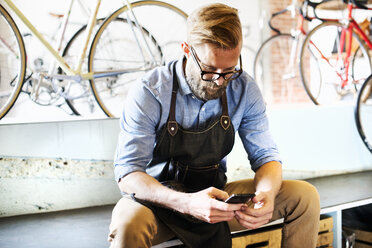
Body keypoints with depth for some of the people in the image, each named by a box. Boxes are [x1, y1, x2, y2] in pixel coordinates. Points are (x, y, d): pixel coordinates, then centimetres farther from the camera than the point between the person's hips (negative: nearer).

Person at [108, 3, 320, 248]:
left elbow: (265, 154, 0)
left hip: (217, 198, 4)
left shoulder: (244, 89, -6)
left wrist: (266, 194, -25)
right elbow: (128, 173, -21)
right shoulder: (150, 92, -19)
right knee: (127, 223, -39)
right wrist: (188, 204, -39)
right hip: (161, 200, -4)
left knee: (305, 196, -10)